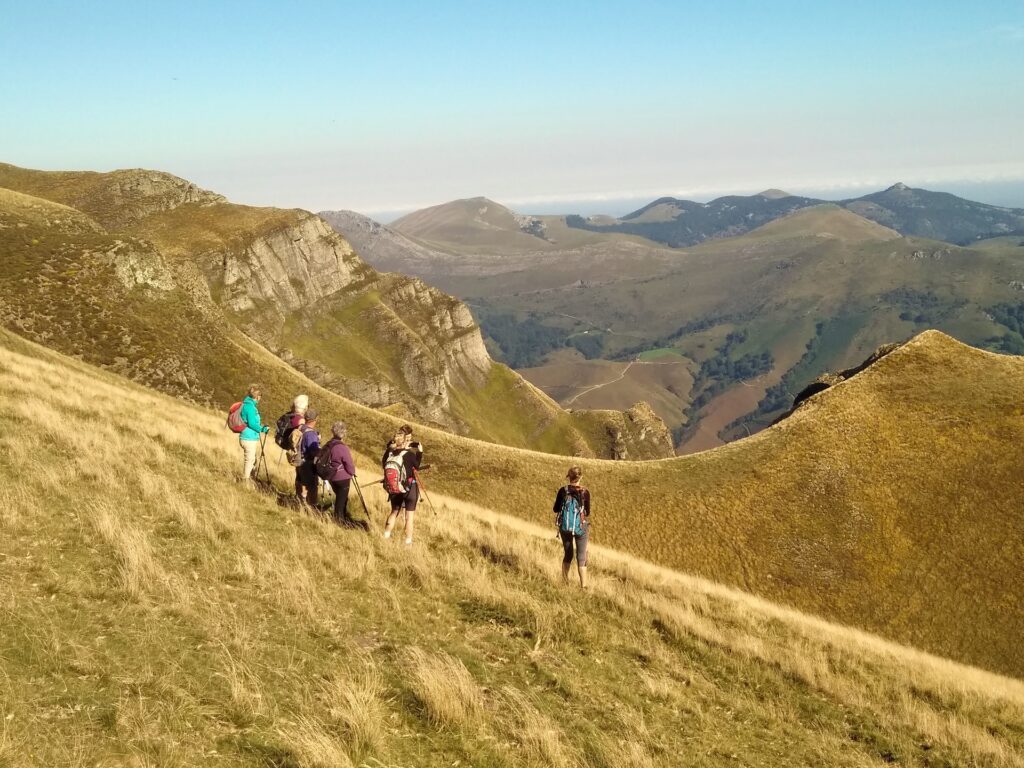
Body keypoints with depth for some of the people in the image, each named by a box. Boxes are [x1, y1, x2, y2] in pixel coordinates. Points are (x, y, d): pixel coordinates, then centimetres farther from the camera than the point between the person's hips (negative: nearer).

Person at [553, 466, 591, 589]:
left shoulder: (563, 491, -8)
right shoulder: (585, 493, -12)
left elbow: (556, 509, 1)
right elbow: (587, 513, -4)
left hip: (565, 527, 2)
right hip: (580, 527, -2)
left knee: (567, 553, 20)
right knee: (581, 556, 6)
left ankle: (565, 581, 29)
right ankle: (583, 585, 3)